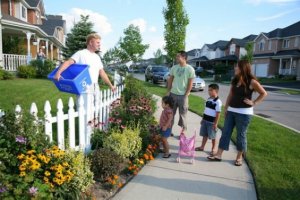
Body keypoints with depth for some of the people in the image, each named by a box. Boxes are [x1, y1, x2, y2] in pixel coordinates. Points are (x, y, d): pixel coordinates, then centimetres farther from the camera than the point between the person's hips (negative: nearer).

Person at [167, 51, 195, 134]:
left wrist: (186, 95, -10)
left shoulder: (190, 69, -8)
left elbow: (190, 84, -7)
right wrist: (168, 91, 3)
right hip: (173, 94, 4)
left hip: (183, 95, -3)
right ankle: (169, 130, 24)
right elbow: (170, 80, 9)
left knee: (182, 114, 9)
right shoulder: (174, 67, 3)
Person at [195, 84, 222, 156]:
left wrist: (215, 123, -18)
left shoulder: (218, 101, -16)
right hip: (205, 120, 7)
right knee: (204, 135, 16)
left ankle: (213, 149, 22)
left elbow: (218, 113, -17)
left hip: (212, 122, -7)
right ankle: (202, 147, 28)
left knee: (212, 136, 6)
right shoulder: (208, 99, 8)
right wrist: (203, 119, 18)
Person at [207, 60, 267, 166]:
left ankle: (239, 157, 22)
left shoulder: (251, 81, -9)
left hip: (244, 113, -6)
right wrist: (226, 108, 8)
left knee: (241, 134, 5)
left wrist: (254, 103, -9)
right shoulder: (235, 80, 8)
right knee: (225, 132, 5)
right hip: (231, 111, 6)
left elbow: (264, 93, -4)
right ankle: (218, 155, 11)